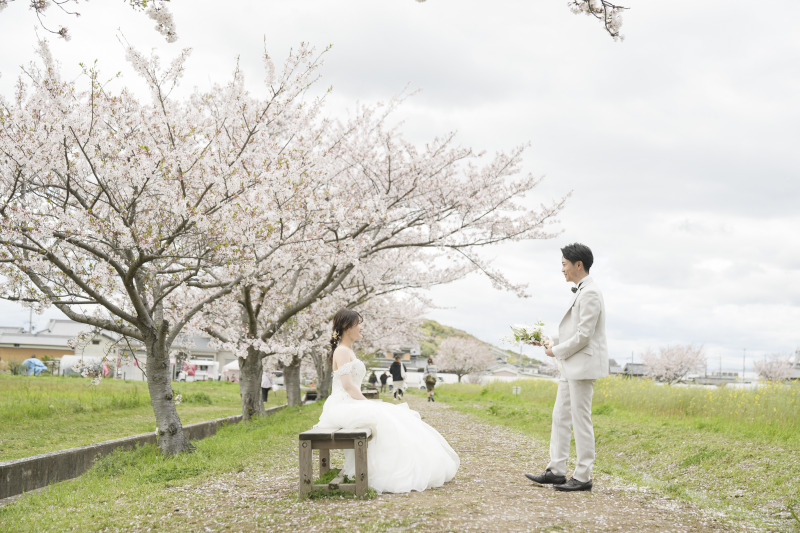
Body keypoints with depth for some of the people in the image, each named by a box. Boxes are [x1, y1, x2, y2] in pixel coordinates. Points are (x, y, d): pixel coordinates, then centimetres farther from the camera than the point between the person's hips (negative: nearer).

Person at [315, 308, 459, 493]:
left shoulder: (348, 351, 20)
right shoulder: (342, 351, -11)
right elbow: (348, 386, -18)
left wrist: (368, 402, 11)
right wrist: (368, 402, -11)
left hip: (352, 404, 10)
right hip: (343, 407, -10)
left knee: (396, 416, 1)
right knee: (385, 420, -22)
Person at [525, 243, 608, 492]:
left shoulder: (590, 293, -16)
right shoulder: (580, 291, 16)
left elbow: (583, 335, -21)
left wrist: (557, 351, -10)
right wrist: (552, 342, 10)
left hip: (583, 365, -10)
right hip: (571, 366, 10)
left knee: (580, 420, -4)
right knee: (560, 416, 12)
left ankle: (583, 477, 4)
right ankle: (556, 471, 18)